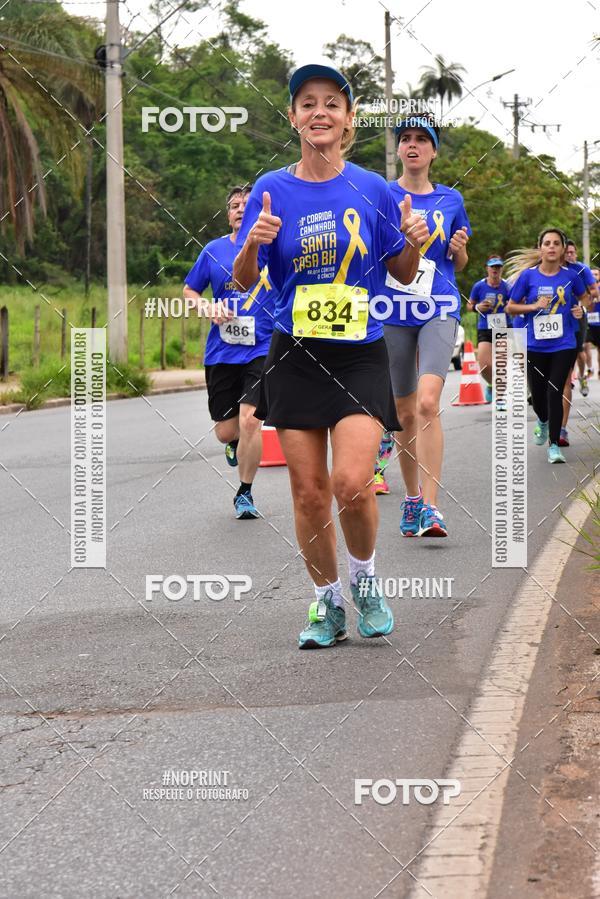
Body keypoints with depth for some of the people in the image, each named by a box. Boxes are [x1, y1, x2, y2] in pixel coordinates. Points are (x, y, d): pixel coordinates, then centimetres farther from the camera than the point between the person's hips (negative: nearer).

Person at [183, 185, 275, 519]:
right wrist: (209, 309, -3)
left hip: (262, 350, -2)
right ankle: (237, 442, 46)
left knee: (250, 420, -16)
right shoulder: (214, 250, 5)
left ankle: (245, 493, 2)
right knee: (226, 431, 6)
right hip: (221, 352, 2)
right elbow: (189, 290, 16)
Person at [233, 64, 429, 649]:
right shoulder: (272, 190, 1)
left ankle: (364, 578, 12)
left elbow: (403, 274, 9)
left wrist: (415, 243, -12)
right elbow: (243, 280, 2)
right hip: (295, 357, 1)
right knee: (308, 492, 3)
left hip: (360, 354, -1)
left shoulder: (371, 189, 0)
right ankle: (326, 602, 21)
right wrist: (253, 244, -19)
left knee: (351, 483, -16)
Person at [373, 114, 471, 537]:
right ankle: (412, 499, 24)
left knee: (428, 403, -19)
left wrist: (460, 247, -3)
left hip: (439, 311, -1)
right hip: (392, 312, 1)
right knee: (405, 413, 7)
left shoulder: (451, 200, 10)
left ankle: (430, 509, -20)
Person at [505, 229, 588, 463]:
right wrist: (534, 306, -13)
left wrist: (581, 309, -4)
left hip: (564, 345, -1)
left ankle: (554, 445, -2)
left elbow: (584, 298, 18)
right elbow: (510, 307, 2)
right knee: (538, 394, 10)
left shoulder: (571, 276, -1)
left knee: (555, 392, -11)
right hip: (535, 346, 1)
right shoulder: (528, 275, -4)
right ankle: (543, 421, 46)